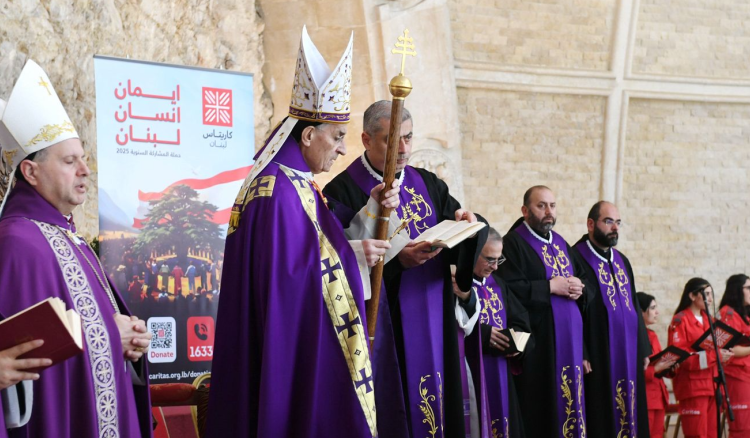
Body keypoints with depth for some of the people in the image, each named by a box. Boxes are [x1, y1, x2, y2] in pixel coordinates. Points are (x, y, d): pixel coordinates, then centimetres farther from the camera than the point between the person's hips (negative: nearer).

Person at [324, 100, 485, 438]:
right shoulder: (343, 192, -7)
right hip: (382, 332, -5)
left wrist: (466, 225, -17)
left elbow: (461, 245, 5)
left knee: (436, 409, 6)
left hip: (433, 327, 5)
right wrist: (396, 260, -25)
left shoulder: (428, 184, 11)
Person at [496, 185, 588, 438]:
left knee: (569, 398, 6)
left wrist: (579, 287, -3)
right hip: (538, 342, -7)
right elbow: (509, 289, -19)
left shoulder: (561, 243, 18)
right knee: (539, 409, -7)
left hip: (569, 338, 7)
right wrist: (550, 287, -16)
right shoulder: (513, 243, -6)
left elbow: (586, 279, 20)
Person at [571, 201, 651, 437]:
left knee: (627, 413, 7)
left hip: (628, 357, 7)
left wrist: (643, 349, 14)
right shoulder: (576, 258, -9)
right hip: (598, 357, -7)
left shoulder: (622, 261, 16)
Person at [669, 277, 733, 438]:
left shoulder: (707, 319, 17)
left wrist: (723, 353, 1)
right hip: (692, 386, -8)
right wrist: (713, 356, -21)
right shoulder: (680, 321, -8)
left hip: (710, 384, 8)